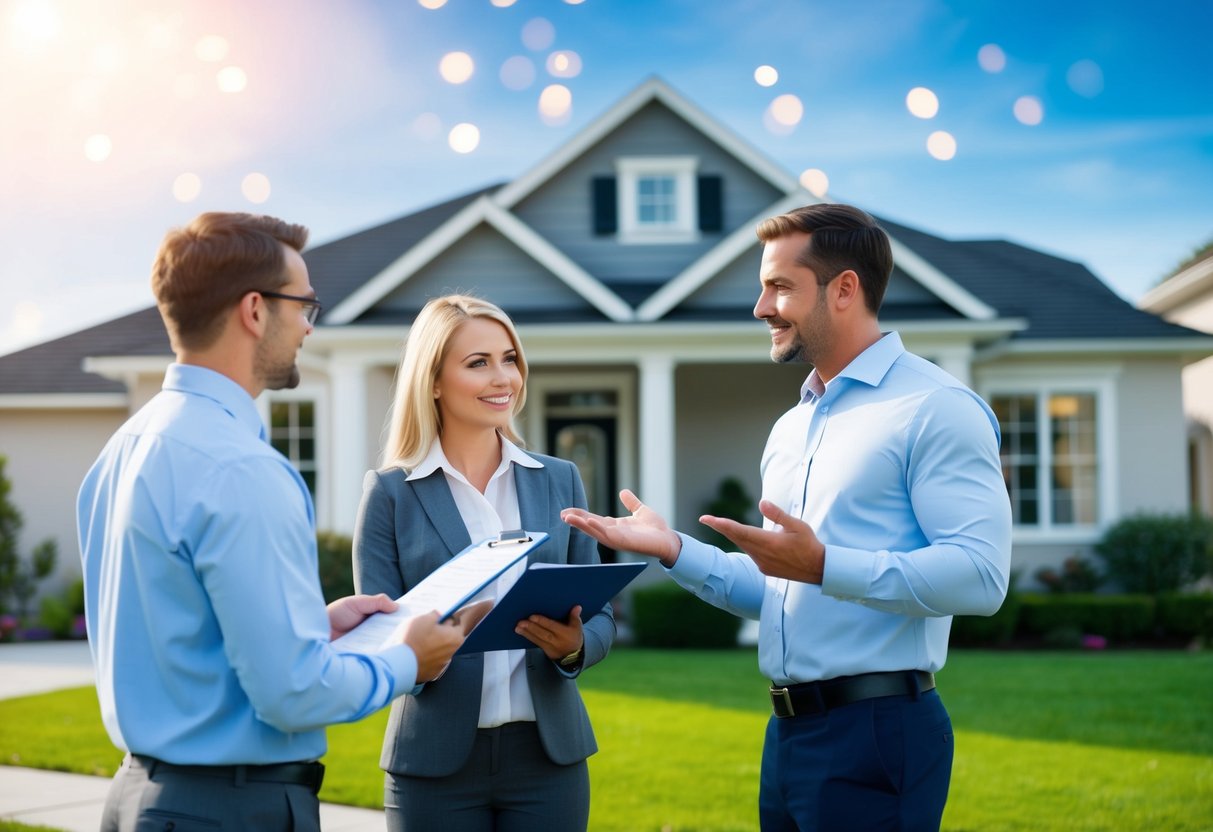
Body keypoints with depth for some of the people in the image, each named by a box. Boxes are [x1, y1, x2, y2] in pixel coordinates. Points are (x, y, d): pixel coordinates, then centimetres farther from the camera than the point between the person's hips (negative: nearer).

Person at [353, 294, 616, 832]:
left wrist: (574, 645, -14)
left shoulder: (559, 480, 8)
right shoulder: (390, 491, 0)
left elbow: (600, 615, 8)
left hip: (549, 753, 3)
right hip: (436, 762, -2)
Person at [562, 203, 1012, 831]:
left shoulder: (935, 408, -9)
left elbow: (980, 574, -20)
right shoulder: (789, 430, 17)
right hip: (788, 732, 8)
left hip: (877, 732, -8)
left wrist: (822, 566, -26)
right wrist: (674, 551, 7)